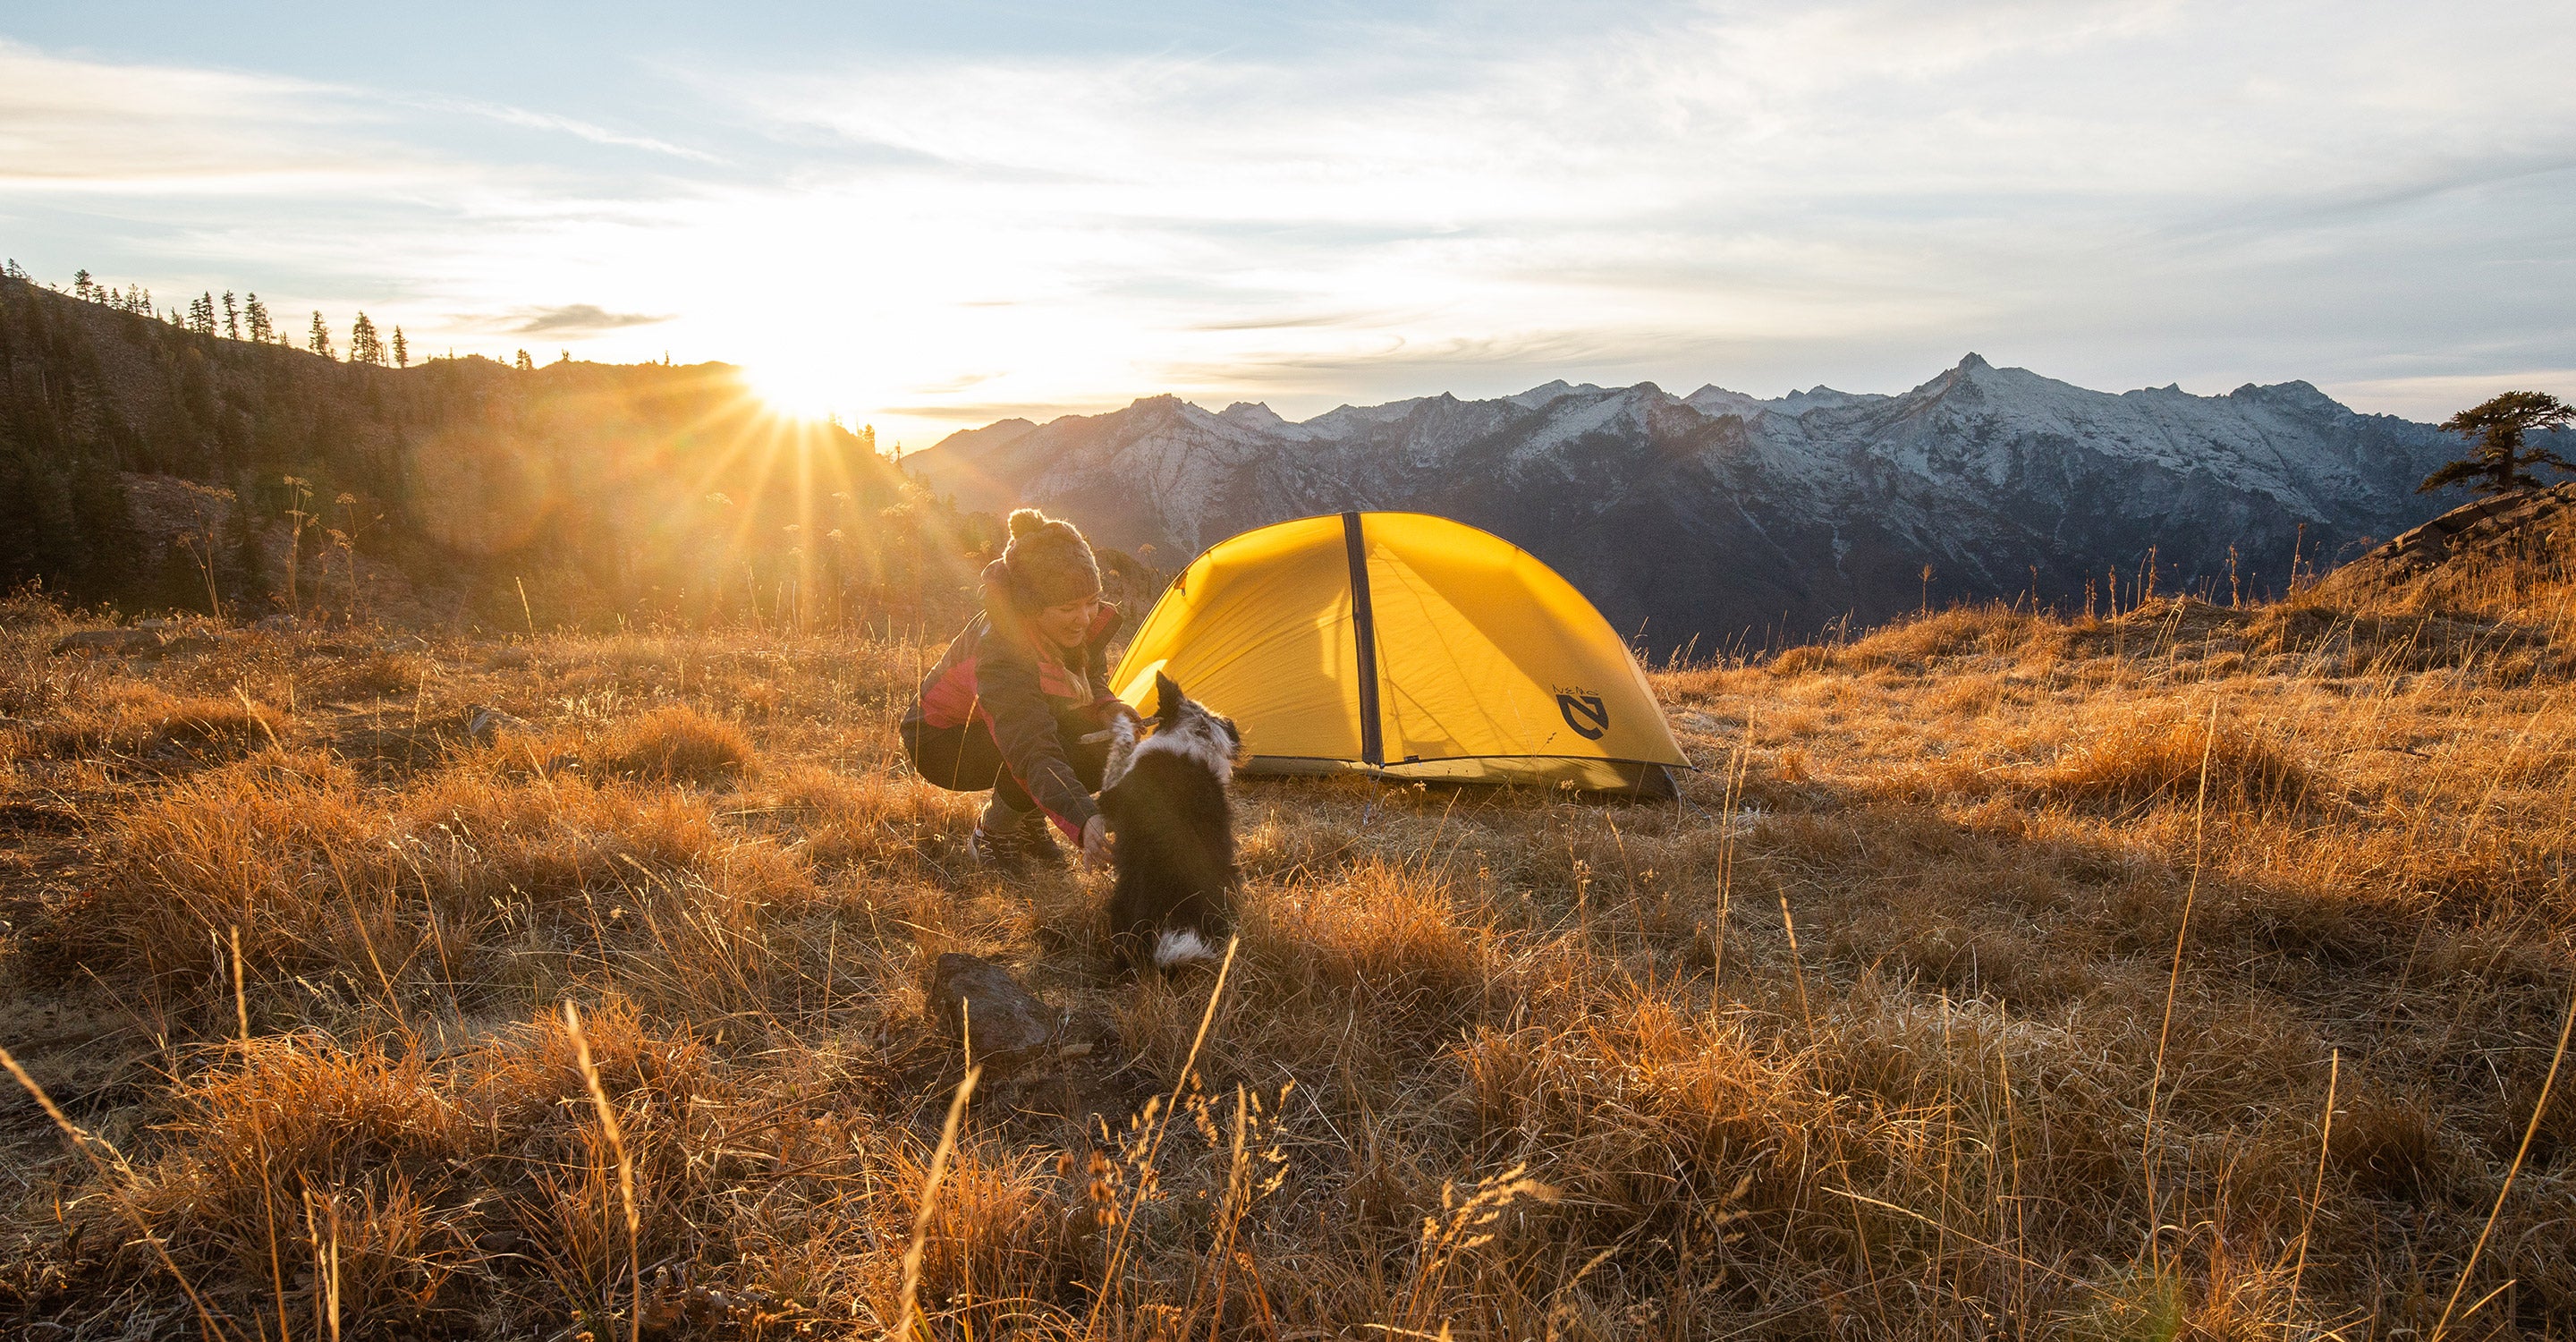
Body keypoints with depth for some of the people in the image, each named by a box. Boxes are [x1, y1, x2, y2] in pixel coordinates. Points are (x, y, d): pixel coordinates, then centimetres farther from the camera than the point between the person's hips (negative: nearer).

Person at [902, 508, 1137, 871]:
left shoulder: (1085, 622, -19)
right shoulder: (1002, 655, -42)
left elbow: (1091, 675, 4)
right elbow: (1036, 755, -51)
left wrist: (1105, 705, -20)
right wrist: (1083, 822, -66)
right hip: (939, 742, -7)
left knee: (1108, 746, -15)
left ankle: (1029, 820, 7)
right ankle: (991, 833, -8)